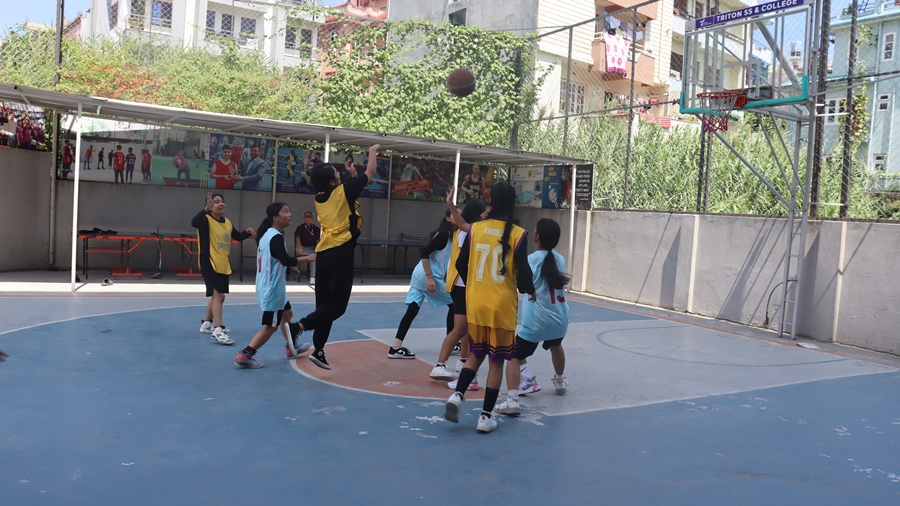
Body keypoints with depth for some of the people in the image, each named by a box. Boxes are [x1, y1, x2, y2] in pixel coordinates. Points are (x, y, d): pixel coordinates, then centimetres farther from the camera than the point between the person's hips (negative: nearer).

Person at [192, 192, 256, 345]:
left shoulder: (227, 222, 9)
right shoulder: (206, 220, -12)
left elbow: (238, 236, 18)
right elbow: (194, 222, -33)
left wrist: (247, 233, -2)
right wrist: (206, 209, -43)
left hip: (223, 265, 8)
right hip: (209, 263, -8)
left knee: (217, 295, 20)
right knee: (218, 295, -17)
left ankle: (207, 324, 38)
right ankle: (218, 331, -19)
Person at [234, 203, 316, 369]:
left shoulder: (268, 234, 11)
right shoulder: (276, 237, -19)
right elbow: (286, 260, -29)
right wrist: (307, 258, -22)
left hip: (270, 286, 11)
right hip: (272, 288, -11)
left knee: (287, 313, 25)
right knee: (271, 326, -4)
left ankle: (292, 347, 39)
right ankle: (244, 355, -3)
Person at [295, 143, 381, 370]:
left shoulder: (320, 198, 14)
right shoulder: (342, 191, -5)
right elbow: (370, 173, 5)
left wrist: (353, 175, 28)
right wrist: (373, 152, 19)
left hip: (323, 251, 8)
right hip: (340, 251, -8)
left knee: (325, 302, 10)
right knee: (337, 303, -4)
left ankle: (318, 350, 9)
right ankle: (300, 325, -19)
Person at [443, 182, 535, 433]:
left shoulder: (475, 229, -1)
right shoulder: (518, 234, -10)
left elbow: (460, 263, 7)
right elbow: (523, 273, -12)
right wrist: (530, 292, 9)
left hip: (475, 304, 3)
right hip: (502, 307, -3)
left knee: (476, 354, 21)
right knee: (496, 362, 9)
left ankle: (457, 395, 3)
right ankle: (485, 417, 12)